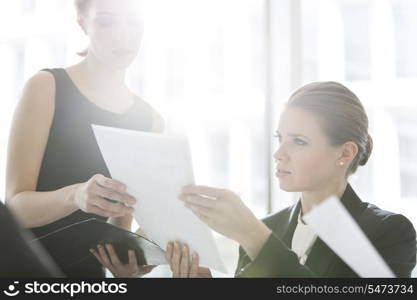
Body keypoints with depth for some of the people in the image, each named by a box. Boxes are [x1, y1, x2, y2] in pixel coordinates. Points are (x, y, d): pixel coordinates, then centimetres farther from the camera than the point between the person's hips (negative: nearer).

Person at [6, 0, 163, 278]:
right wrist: (75, 196, -28)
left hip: (90, 271, 3)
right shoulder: (46, 87, -3)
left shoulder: (149, 120, 8)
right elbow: (16, 204, -9)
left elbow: (122, 221, 7)